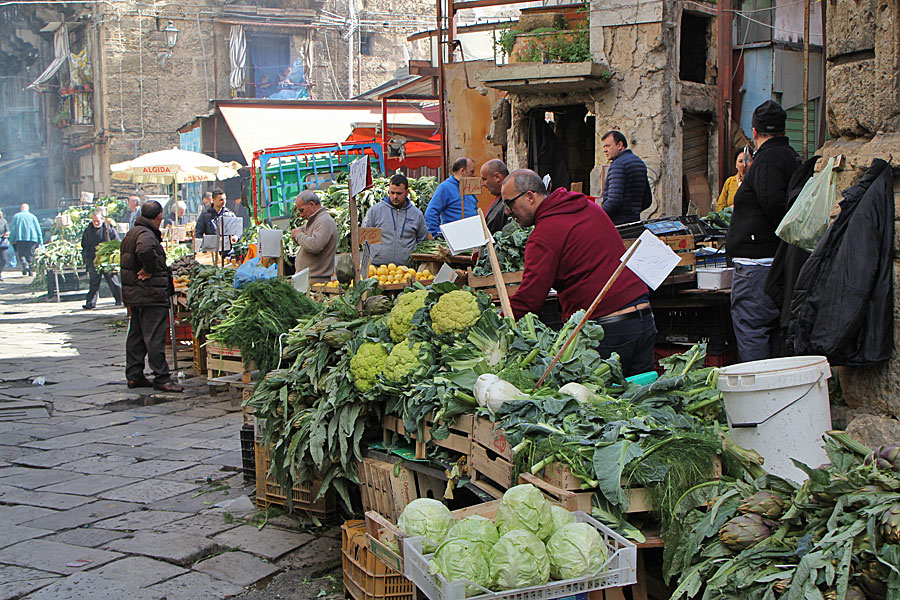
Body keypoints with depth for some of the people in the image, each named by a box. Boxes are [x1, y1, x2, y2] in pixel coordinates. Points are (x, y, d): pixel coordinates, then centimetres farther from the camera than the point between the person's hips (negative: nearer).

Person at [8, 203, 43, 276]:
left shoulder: (16, 216, 8)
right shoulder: (32, 216, 9)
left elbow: (12, 228, 5)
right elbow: (38, 229, 6)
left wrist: (11, 239, 9)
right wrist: (40, 240, 8)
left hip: (19, 238, -1)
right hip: (32, 238, 1)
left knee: (21, 254, 4)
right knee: (30, 254, 6)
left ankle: (24, 265, -22)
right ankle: (31, 270, 0)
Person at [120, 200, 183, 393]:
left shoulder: (132, 232, 17)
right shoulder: (147, 234, -16)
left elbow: (127, 259, 25)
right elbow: (145, 251, -38)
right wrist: (149, 270, -23)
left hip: (134, 295, 10)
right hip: (149, 294, -10)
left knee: (136, 335, 14)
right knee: (155, 337, -7)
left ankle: (134, 376, 21)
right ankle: (161, 379, -5)